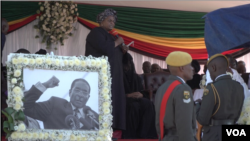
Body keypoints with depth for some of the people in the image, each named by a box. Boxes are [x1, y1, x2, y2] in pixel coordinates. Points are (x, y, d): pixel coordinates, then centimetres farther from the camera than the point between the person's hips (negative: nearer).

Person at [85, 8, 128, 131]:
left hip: (112, 75, 10)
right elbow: (104, 48, -21)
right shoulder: (96, 32, -5)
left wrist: (122, 50, 8)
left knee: (112, 101, 1)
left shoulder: (108, 36, 23)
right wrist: (117, 42, -6)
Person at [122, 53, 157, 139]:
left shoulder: (136, 77, 19)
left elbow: (142, 92, 16)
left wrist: (140, 95, -9)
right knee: (134, 106, -38)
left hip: (136, 99, 5)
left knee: (148, 104, -28)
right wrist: (127, 95, -21)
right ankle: (131, 136, -32)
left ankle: (142, 134, -30)